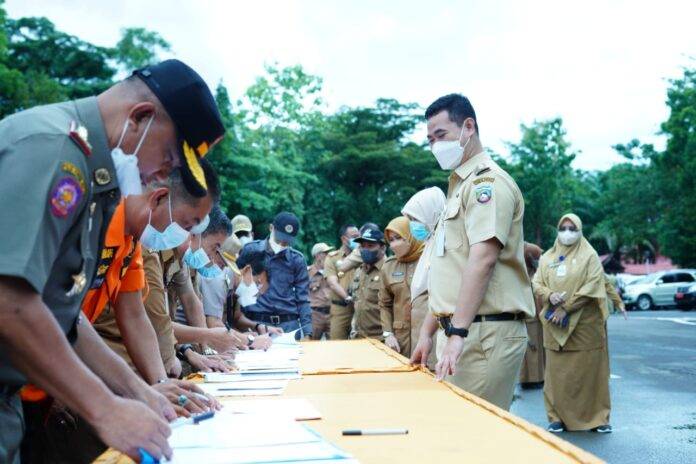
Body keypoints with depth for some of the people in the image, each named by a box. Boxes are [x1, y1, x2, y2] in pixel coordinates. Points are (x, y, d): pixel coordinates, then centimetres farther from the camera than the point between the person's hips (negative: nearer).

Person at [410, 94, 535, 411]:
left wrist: (457, 333, -28)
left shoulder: (488, 181, -9)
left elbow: (483, 257, -22)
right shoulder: (459, 186, 21)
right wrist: (428, 332, 20)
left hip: (486, 333, -9)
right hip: (455, 330, 9)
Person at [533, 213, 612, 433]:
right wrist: (550, 295, -13)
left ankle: (597, 417, 9)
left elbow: (591, 287, -9)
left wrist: (566, 308, -15)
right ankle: (557, 417, 10)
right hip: (555, 324, 3)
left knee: (588, 370, -1)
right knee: (557, 371, 3)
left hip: (584, 323, -3)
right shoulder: (547, 257, 13)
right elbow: (537, 284, 9)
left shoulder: (589, 256, 1)